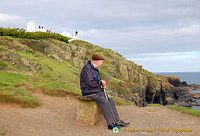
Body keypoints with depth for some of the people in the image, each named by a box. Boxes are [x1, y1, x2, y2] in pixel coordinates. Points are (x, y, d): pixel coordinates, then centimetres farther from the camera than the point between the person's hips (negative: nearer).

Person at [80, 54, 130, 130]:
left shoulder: (95, 69, 14)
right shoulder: (87, 68, -17)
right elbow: (91, 82, -26)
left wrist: (103, 84, 1)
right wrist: (100, 82, -9)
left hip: (97, 91, 10)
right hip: (89, 92, -10)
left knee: (110, 101, -4)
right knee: (105, 102, -24)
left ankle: (117, 121, -4)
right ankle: (111, 124, -21)